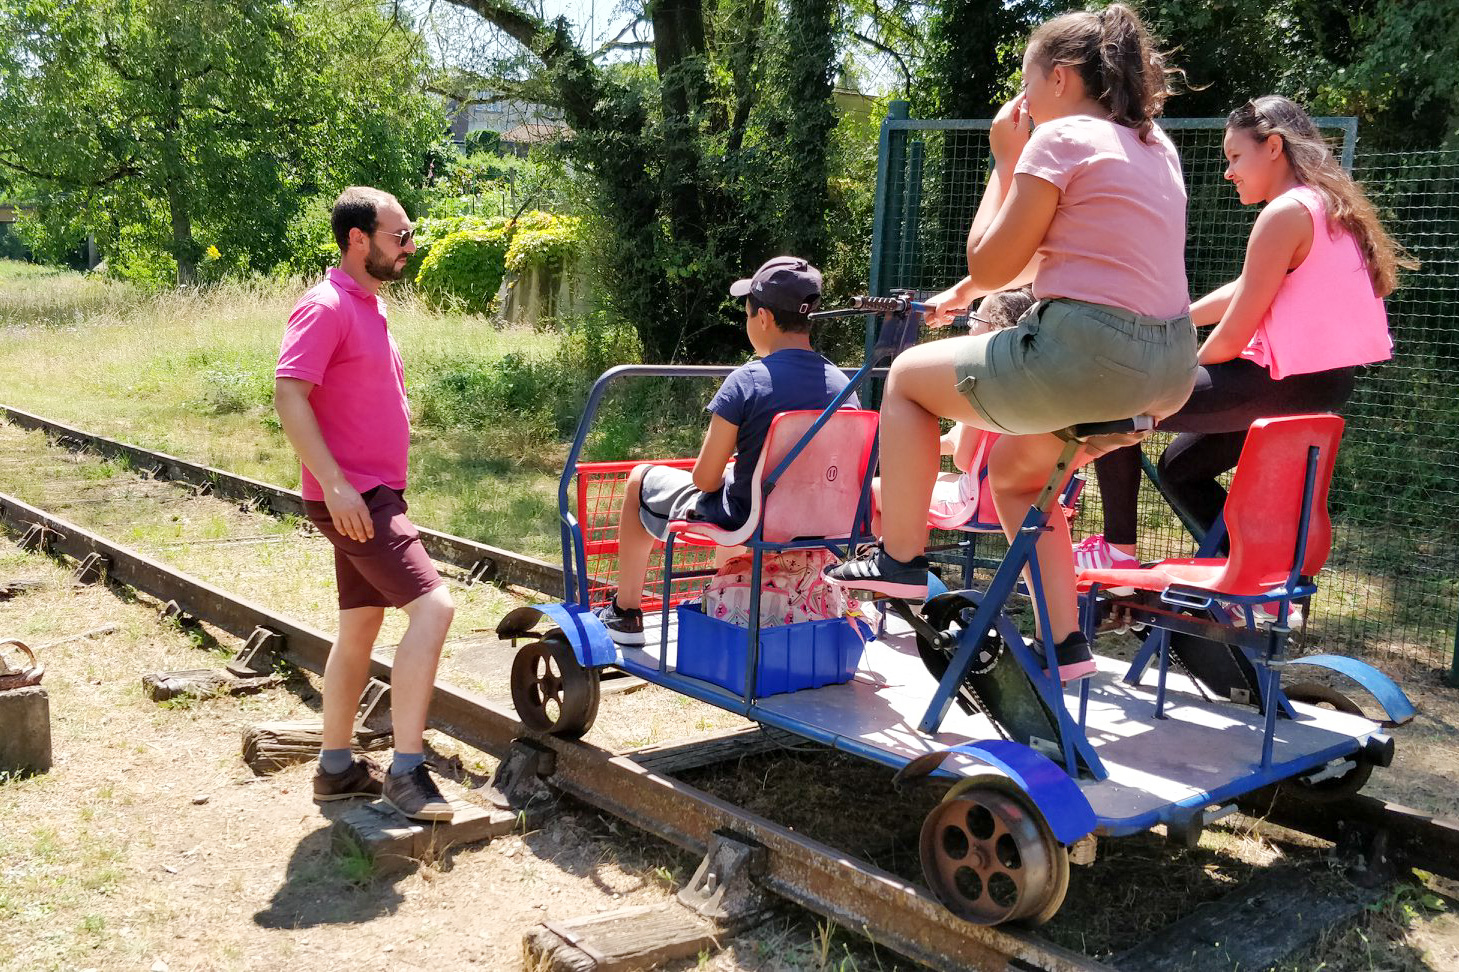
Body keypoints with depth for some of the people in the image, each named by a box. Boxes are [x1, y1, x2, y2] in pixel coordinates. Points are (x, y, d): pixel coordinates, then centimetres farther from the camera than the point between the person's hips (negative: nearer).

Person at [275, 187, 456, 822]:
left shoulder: (369, 307, 16)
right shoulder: (326, 307, -14)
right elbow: (288, 396, -22)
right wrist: (335, 484, -28)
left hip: (376, 495, 10)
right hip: (350, 497, -10)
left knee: (361, 626, 14)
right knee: (432, 604, -18)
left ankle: (337, 767, 25)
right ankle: (406, 773, -15)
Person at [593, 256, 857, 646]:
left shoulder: (746, 382, -22)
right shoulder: (842, 385, -7)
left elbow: (706, 478, -16)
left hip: (744, 522, -6)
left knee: (641, 480, 20)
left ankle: (625, 613, 30)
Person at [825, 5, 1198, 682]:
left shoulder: (1060, 138, -7)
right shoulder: (1155, 145, 18)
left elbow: (990, 266, -4)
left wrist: (1005, 161, 4)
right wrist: (964, 292, 27)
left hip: (1087, 356, -9)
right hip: (1171, 369, 9)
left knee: (908, 376, 12)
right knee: (1014, 466, 28)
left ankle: (898, 559, 17)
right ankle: (1063, 641, 25)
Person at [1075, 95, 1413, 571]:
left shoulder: (1285, 213, -17)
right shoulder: (1326, 205, 15)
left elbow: (1232, 337, -16)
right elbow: (1242, 291, 21)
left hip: (1284, 384, -10)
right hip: (1324, 384, 10)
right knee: (1180, 465, 22)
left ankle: (1117, 550, 1)